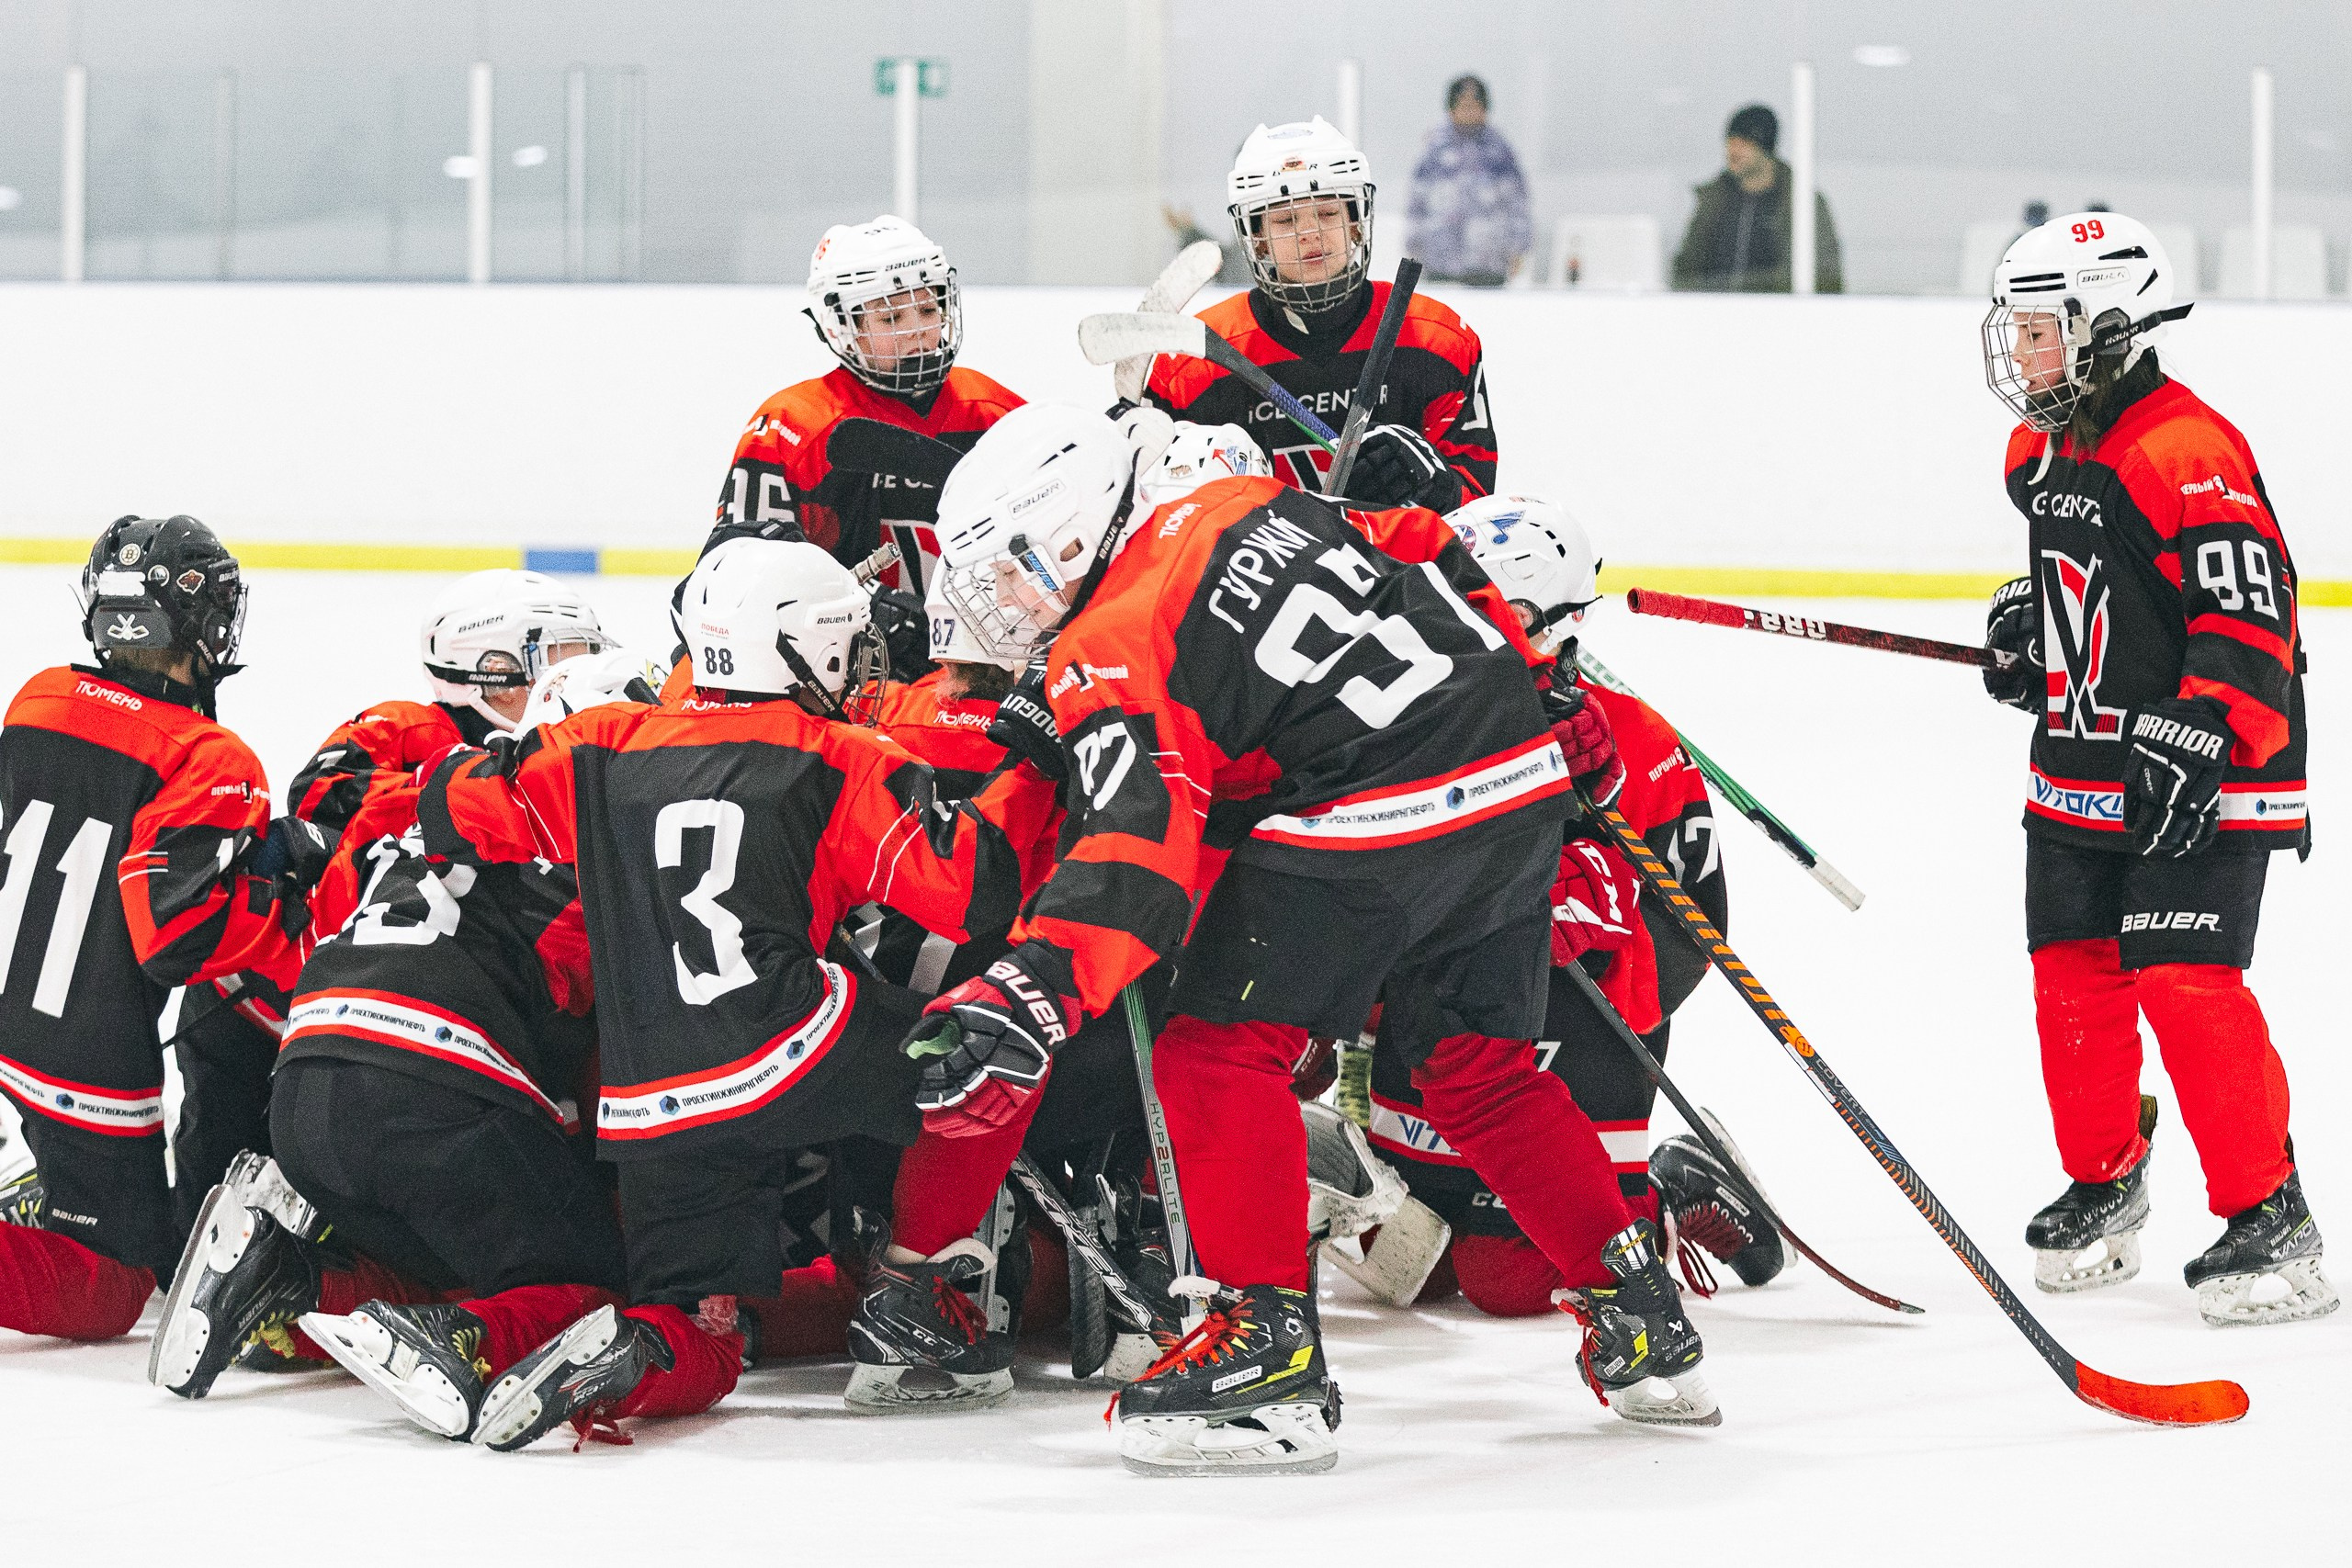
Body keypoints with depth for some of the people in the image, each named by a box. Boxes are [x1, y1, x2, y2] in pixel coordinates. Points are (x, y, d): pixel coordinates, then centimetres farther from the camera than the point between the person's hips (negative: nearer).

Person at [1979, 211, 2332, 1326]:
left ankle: (2269, 1220, -8)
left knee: (2188, 981, -15)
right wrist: (2026, 624, 13)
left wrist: (2199, 742, -31)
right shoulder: (2041, 450, 10)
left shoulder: (2187, 454, -20)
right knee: (2074, 970, 11)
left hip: (2200, 776, -9)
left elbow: (2249, 618, -24)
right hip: (2079, 764, 9)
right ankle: (2104, 1187, 29)